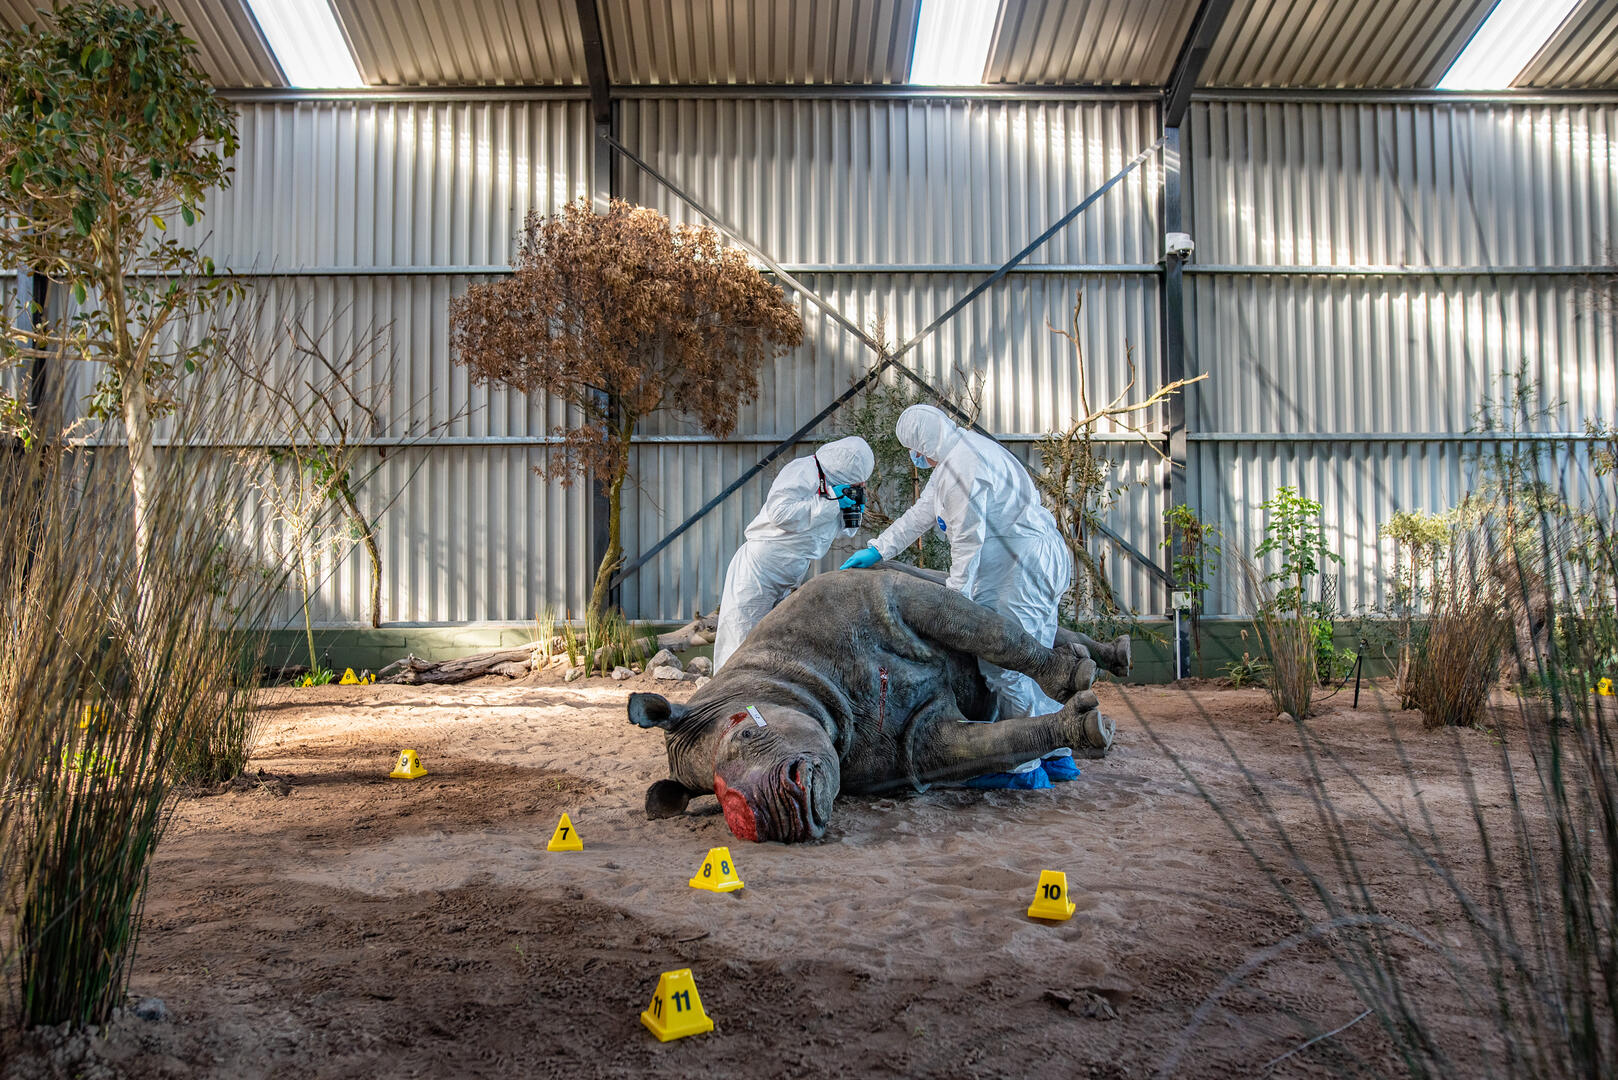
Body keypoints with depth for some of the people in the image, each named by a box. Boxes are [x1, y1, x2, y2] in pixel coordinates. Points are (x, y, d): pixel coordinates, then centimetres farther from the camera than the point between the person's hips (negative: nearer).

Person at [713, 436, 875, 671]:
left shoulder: (833, 482, 10)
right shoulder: (802, 471, -16)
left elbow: (844, 531, 22)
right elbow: (780, 513, -30)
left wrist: (853, 511, -1)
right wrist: (832, 502, -24)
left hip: (789, 580, 9)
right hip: (758, 570, -8)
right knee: (742, 642, -5)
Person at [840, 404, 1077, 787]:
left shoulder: (961, 466, -16)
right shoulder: (963, 450, 19)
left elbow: (968, 539, -18)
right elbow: (922, 512, 23)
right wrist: (877, 550, 23)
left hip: (1021, 568, -11)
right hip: (1038, 564, 11)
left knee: (1006, 663, -8)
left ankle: (1024, 767, -2)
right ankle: (1057, 756, 20)